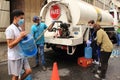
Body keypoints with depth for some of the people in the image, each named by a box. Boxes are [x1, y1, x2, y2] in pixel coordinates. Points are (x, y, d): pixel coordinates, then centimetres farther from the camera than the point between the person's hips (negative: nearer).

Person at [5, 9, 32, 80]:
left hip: (22, 55, 8)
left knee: (28, 71, 10)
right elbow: (10, 45, -22)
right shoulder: (10, 29, -18)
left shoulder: (19, 28, 10)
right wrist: (21, 36, -25)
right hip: (15, 57, -8)